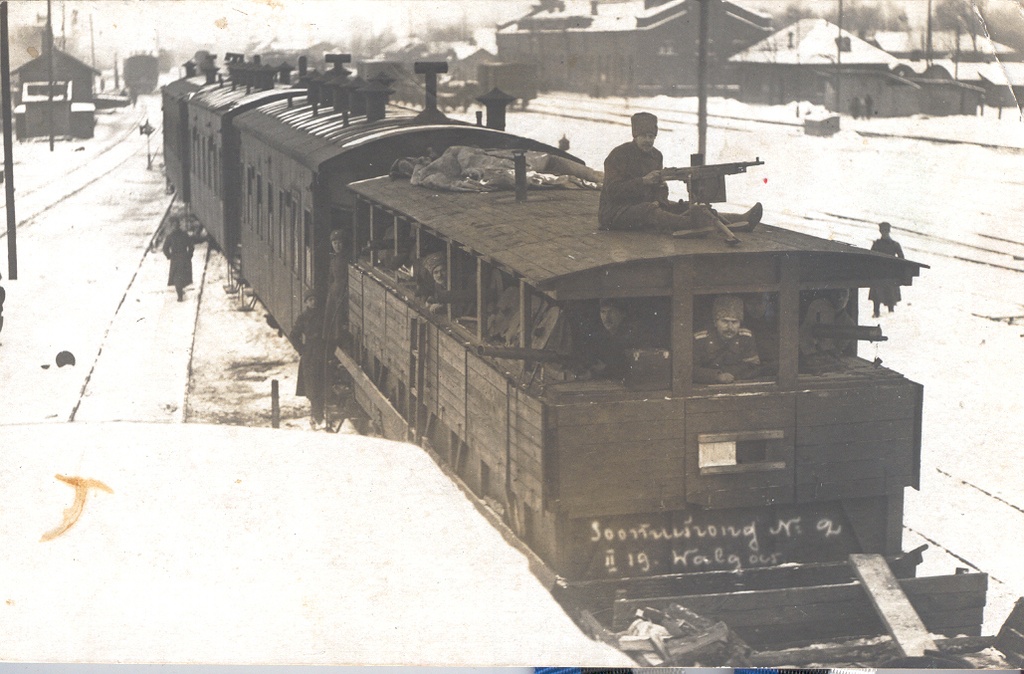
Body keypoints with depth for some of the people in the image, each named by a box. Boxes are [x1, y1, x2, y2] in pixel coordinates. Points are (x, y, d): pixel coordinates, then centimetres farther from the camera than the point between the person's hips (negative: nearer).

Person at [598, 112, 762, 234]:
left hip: (646, 206, 7)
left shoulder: (656, 155, 13)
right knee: (648, 212, -38)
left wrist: (658, 200, -9)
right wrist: (643, 181, -26)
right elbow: (612, 191, -18)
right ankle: (691, 223, -65)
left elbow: (660, 188, 16)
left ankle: (742, 219, -28)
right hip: (615, 212, -7)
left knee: (684, 209, -13)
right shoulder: (619, 155, -10)